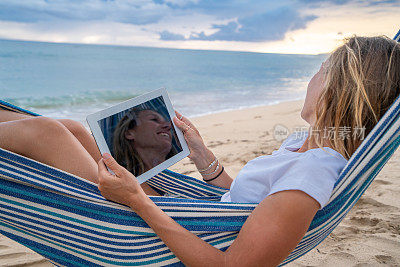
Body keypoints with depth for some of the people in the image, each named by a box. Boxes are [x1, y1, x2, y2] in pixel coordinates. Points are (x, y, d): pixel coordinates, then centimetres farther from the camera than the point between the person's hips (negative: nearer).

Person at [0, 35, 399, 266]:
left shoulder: (311, 175, -26)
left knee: (43, 131, -8)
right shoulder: (303, 144, 4)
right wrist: (199, 151, 11)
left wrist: (140, 202, -28)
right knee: (71, 129, 13)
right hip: (167, 216, 8)